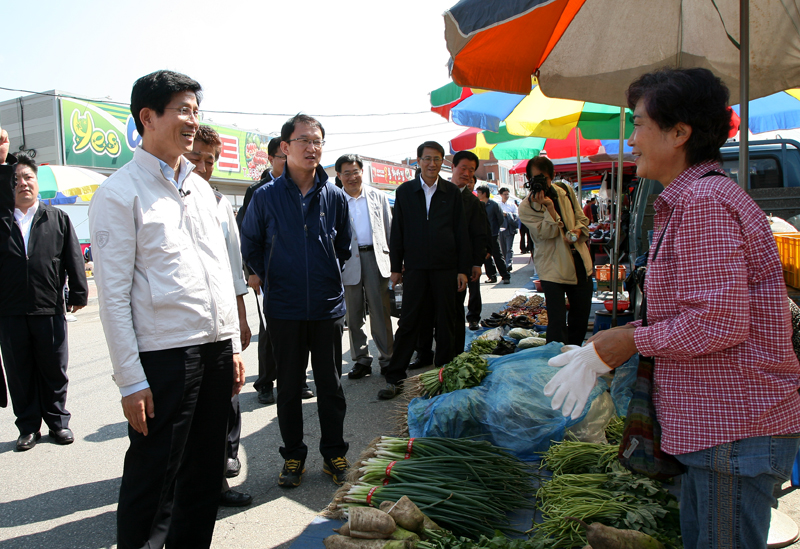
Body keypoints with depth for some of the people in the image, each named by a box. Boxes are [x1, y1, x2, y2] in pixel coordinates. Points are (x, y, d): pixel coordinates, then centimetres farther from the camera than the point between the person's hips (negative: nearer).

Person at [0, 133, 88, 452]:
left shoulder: (57, 219, 7)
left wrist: (78, 293, 1)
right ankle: (28, 427, 20)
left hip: (49, 309, -1)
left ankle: (57, 421, 22)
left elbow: (73, 258, 5)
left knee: (54, 370, 8)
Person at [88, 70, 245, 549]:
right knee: (153, 481, 5)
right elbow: (113, 294, -9)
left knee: (205, 473, 16)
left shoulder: (201, 189, 15)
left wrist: (233, 347, 13)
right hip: (163, 354, -6)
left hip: (216, 348, 7)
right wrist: (131, 380, -12)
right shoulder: (120, 193, -6)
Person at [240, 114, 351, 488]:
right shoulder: (265, 197, -3)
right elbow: (250, 245, 10)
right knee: (289, 387, 11)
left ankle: (334, 453, 25)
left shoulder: (336, 197, 2)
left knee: (330, 385, 10)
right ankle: (293, 456, 26)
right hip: (284, 308, -1)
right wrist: (272, 279, 8)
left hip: (328, 306, 1)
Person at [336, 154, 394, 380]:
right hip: (348, 261, 0)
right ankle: (361, 360, 18)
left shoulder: (378, 197, 9)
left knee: (381, 311, 1)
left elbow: (389, 229, 10)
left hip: (375, 257, 0)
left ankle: (387, 358, 11)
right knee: (353, 315, 7)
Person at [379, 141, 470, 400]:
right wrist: (396, 267, 4)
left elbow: (461, 232, 6)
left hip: (446, 267, 1)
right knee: (407, 323, 0)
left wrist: (463, 269, 1)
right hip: (415, 267, 0)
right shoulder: (404, 191, 6)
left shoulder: (452, 192, 6)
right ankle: (394, 378, 9)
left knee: (445, 323, 7)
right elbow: (397, 231, 7)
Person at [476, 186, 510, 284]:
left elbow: (500, 218, -3)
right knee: (486, 256, 6)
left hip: (493, 235, -5)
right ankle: (492, 276, 15)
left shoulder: (494, 204, -7)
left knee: (497, 255, -4)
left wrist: (496, 229, 2)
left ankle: (506, 276, 2)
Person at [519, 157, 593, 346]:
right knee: (557, 322, -10)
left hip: (580, 264, 5)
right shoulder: (526, 207, -7)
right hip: (552, 268, -5)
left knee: (581, 316, 14)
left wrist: (578, 231, -6)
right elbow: (547, 233, -15)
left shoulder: (565, 191, 7)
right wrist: (549, 207, -27)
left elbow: (582, 218, 16)